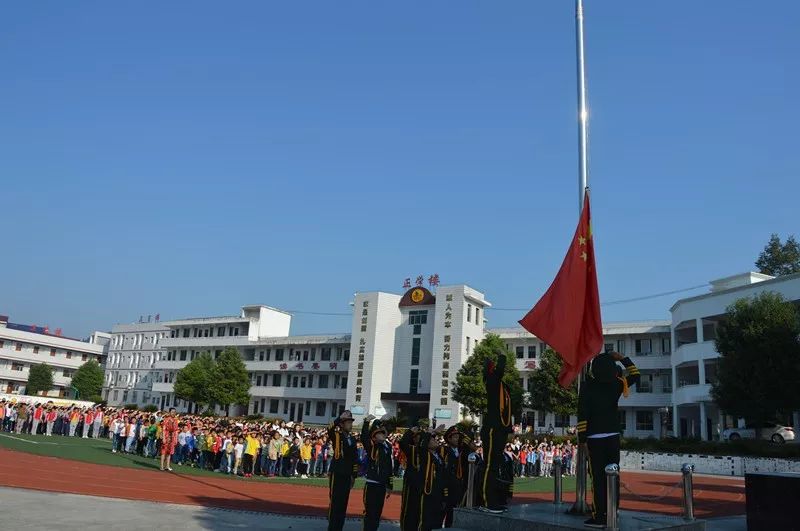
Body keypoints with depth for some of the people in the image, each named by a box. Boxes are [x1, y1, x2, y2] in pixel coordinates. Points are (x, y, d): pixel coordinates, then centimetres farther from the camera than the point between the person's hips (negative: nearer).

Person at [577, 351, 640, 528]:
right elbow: (635, 375, 21)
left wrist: (582, 438, -7)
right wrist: (623, 359, 19)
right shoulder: (616, 385, 3)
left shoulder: (588, 386, -8)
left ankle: (598, 517, -6)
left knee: (598, 478, -5)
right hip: (613, 437, 4)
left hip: (595, 438, -4)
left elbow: (583, 414, -11)